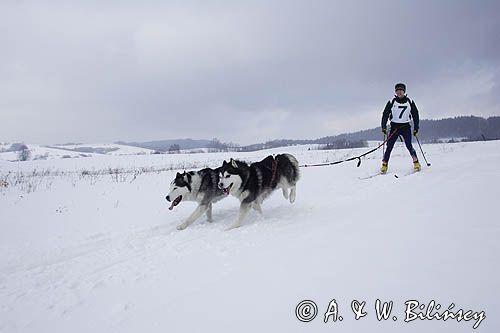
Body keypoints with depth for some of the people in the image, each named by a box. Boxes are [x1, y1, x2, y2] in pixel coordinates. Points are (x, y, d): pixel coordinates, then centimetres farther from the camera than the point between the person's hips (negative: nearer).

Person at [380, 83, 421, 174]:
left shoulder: (410, 102, 5)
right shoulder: (391, 102, 1)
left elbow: (415, 115, 10)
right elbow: (385, 114, 1)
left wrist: (416, 128, 5)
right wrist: (384, 127, -9)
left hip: (406, 127, 0)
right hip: (394, 127, 0)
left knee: (409, 145, -12)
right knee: (389, 146, -5)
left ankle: (416, 163, -2)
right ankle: (384, 164, 0)